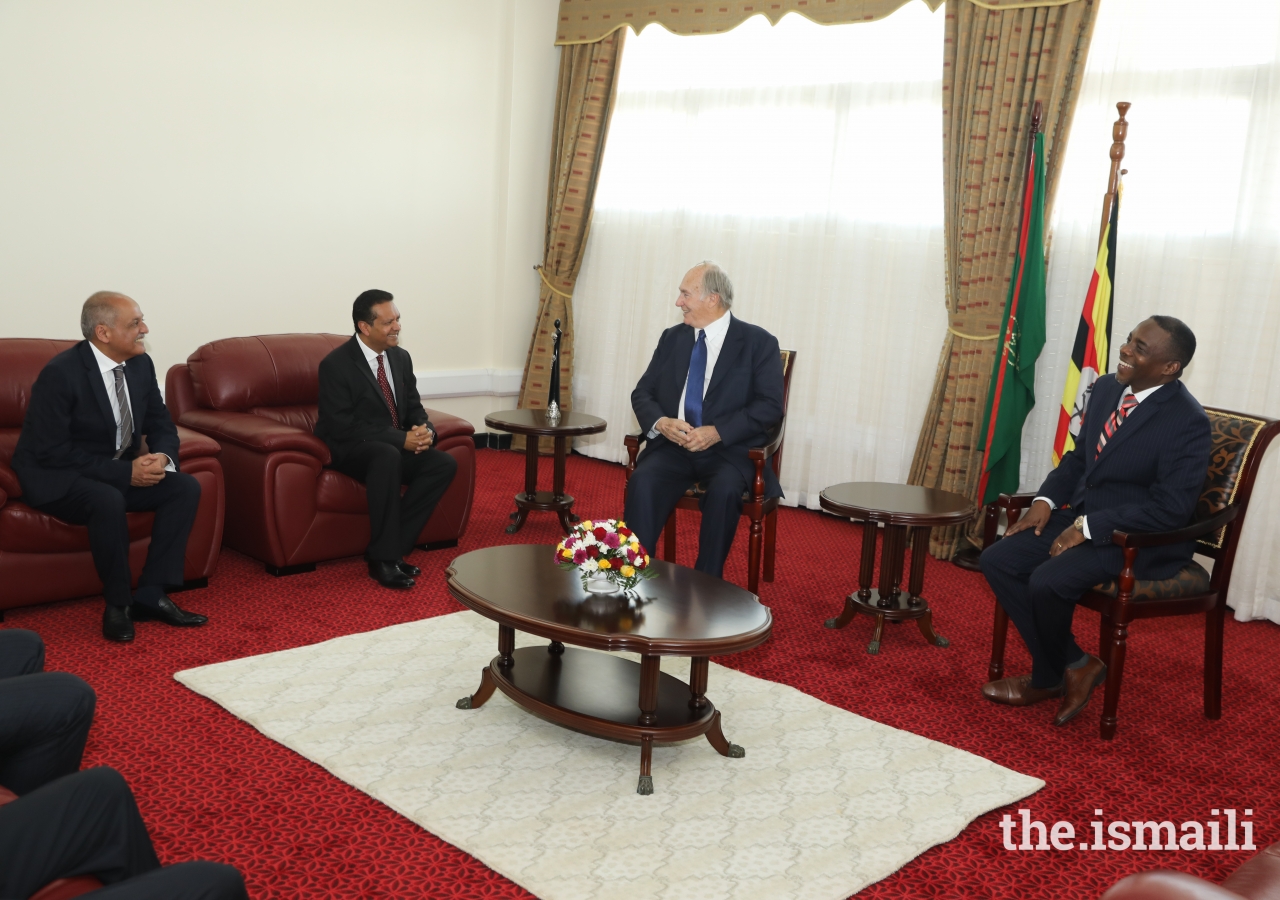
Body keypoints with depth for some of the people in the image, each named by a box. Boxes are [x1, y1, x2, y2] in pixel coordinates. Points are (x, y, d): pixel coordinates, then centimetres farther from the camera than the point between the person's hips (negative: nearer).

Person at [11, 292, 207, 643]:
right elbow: (52, 452, -22)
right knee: (109, 501, -36)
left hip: (121, 472, 7)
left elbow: (161, 425, 8)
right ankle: (117, 604, -16)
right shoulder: (61, 373, -21)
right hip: (57, 479, -7)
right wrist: (125, 472, -27)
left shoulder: (141, 364, -1)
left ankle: (151, 594, -9)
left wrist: (162, 457, -17)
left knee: (186, 488, -12)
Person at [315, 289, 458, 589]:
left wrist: (424, 431, -13)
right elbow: (343, 427, -20)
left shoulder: (401, 357, 6)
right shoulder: (335, 365, -15)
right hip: (349, 449, -7)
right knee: (388, 456, -38)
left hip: (396, 447, 7)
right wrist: (401, 439, -26)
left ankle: (393, 546, -14)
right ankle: (384, 558, -29)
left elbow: (414, 407, 12)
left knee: (445, 463, -18)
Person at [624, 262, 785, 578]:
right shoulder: (672, 338, 14)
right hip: (673, 446, 3)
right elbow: (642, 392, 12)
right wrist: (660, 422, -11)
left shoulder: (758, 342, 0)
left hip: (729, 450, -3)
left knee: (724, 491, -34)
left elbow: (769, 407, -8)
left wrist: (717, 432, -19)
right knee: (642, 481, -28)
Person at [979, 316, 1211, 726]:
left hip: (1142, 541, -8)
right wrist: (1047, 499, -1)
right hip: (1083, 519, 8)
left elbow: (1172, 507, -21)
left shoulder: (1188, 422, -18)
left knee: (1047, 581, -28)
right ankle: (1072, 664, 0)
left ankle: (1049, 676, 3)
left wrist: (1089, 526, -22)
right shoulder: (1106, 389, 5)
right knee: (997, 561, -8)